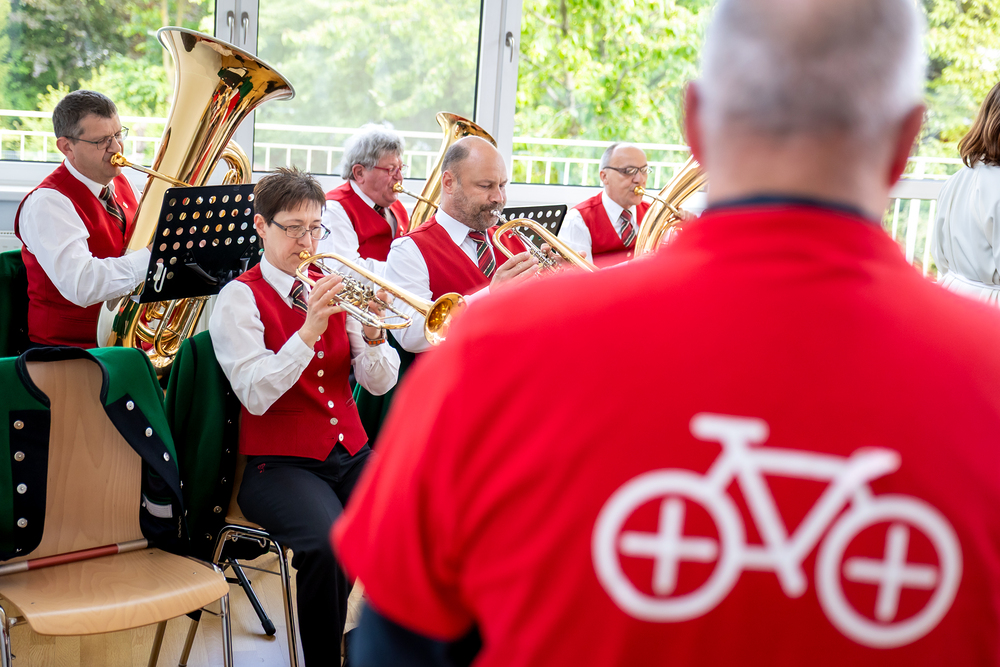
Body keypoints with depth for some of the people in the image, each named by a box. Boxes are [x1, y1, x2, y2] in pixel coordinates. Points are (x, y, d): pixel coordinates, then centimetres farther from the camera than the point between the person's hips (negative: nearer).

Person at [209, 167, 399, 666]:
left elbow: (379, 383, 5)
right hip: (280, 464, -4)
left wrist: (372, 333, -15)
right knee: (328, 545, -34)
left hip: (350, 454, 5)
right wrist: (310, 330, -26)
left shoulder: (333, 289, 13)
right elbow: (256, 395, -16)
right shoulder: (240, 297, -1)